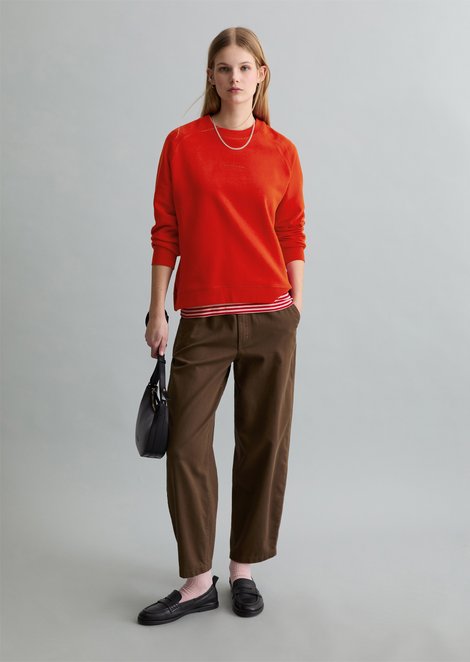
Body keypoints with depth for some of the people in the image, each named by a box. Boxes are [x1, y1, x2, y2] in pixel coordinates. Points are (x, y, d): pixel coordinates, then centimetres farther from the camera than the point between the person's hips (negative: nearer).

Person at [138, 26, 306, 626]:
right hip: (202, 321, 0)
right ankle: (198, 582, 15)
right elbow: (166, 233, 4)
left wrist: (296, 311, 4)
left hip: (270, 319, 1)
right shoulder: (182, 144, 4)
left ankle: (243, 570, 24)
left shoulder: (281, 151, 6)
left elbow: (293, 238, 8)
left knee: (264, 444, 6)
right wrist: (157, 312, 2)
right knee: (187, 446, -1)